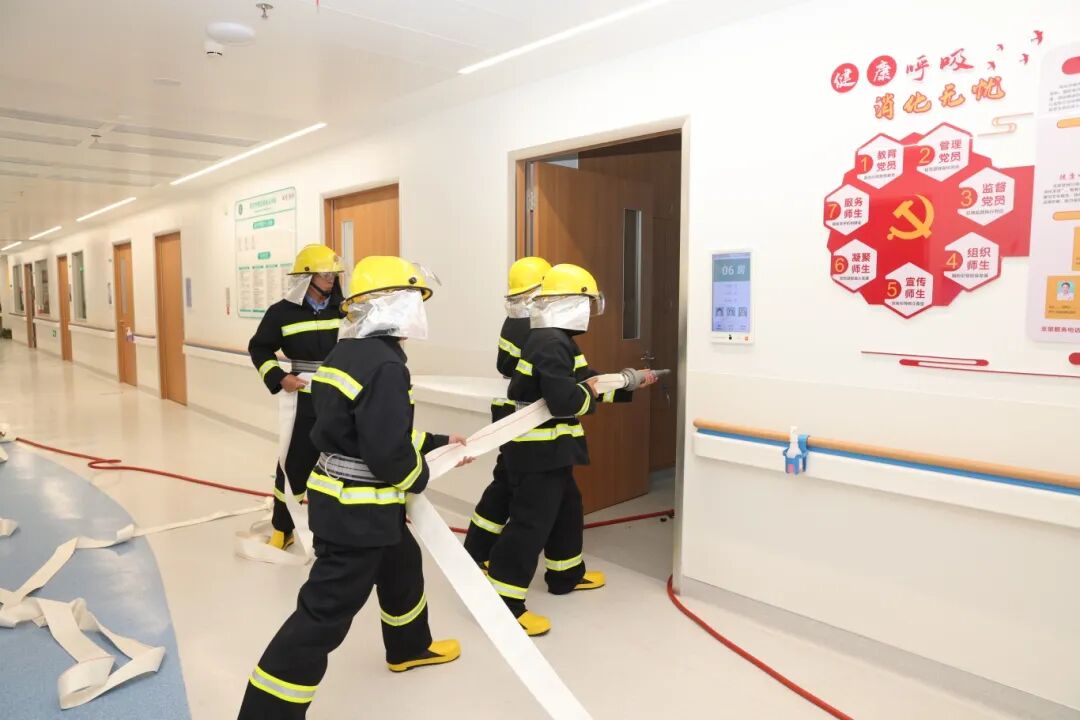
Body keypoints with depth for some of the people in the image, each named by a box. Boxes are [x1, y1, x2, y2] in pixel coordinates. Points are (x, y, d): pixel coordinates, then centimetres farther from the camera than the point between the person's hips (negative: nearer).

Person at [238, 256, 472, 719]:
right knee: (325, 612, 0)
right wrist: (421, 478, -5)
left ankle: (409, 646, 52)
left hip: (342, 498, 10)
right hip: (357, 510, -10)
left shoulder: (348, 354, 7)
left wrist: (437, 442, 18)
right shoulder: (385, 365, -23)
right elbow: (389, 453, -25)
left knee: (403, 566, 29)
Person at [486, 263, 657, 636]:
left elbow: (587, 381, 21)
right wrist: (588, 391, -10)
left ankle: (567, 574, 41)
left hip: (548, 449, 11)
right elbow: (566, 401, -31)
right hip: (536, 451, -11)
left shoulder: (554, 340, 13)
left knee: (566, 509, 23)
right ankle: (503, 601, 2)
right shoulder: (552, 344, -22)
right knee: (531, 522, -6)